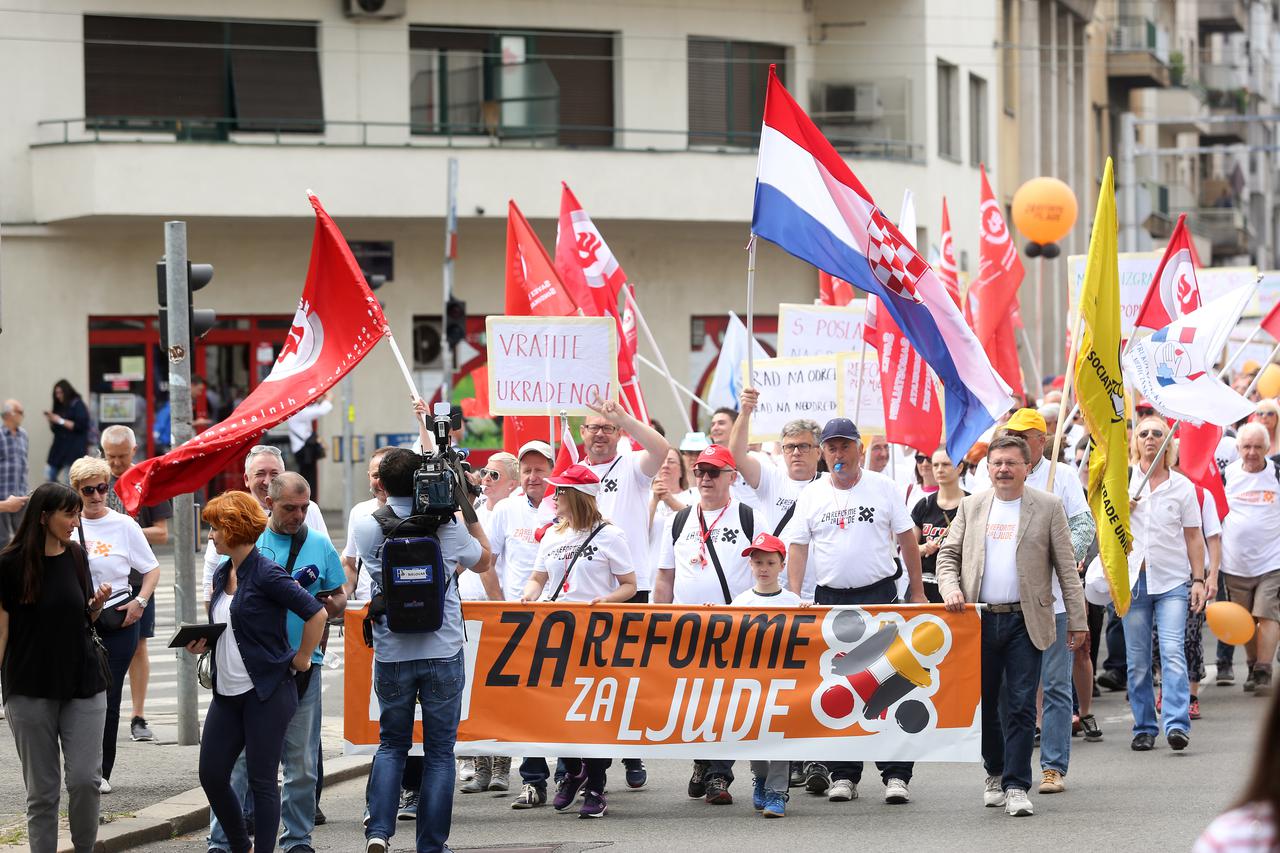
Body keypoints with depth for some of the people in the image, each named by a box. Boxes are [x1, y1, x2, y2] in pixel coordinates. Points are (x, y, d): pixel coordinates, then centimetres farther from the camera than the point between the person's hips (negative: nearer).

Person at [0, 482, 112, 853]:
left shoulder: (77, 557, 7)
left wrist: (98, 602, -4)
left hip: (83, 683, 3)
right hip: (31, 690, -3)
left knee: (85, 778, -7)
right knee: (42, 790, 1)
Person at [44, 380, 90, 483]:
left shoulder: (77, 405, -5)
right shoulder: (59, 407, 15)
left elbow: (80, 426, -15)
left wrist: (61, 421, -15)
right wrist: (51, 420, 0)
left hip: (74, 446, -8)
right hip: (59, 445, 8)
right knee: (49, 477, 1)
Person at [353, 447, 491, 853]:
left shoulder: (366, 527, -3)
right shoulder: (446, 526, -5)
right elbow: (483, 560, 15)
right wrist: (470, 509, 20)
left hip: (391, 653, 1)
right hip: (443, 651, -1)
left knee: (392, 744, 15)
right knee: (440, 750, 6)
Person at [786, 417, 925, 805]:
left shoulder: (883, 488, 1)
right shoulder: (811, 496, 6)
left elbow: (907, 539, 5)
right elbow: (797, 547, 4)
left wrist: (917, 592, 3)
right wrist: (794, 598, -8)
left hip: (879, 596, -2)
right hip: (830, 599, 2)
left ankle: (896, 774, -6)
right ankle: (843, 775, 11)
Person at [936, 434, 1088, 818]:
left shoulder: (1048, 507, 2)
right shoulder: (971, 506, 10)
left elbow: (1067, 568, 2)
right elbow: (948, 554, 14)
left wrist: (1077, 621, -1)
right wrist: (950, 588, -7)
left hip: (1024, 622, -3)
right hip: (980, 619, 3)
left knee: (1021, 706, -5)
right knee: (984, 703, 9)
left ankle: (1016, 786, -1)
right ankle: (995, 773, 27)